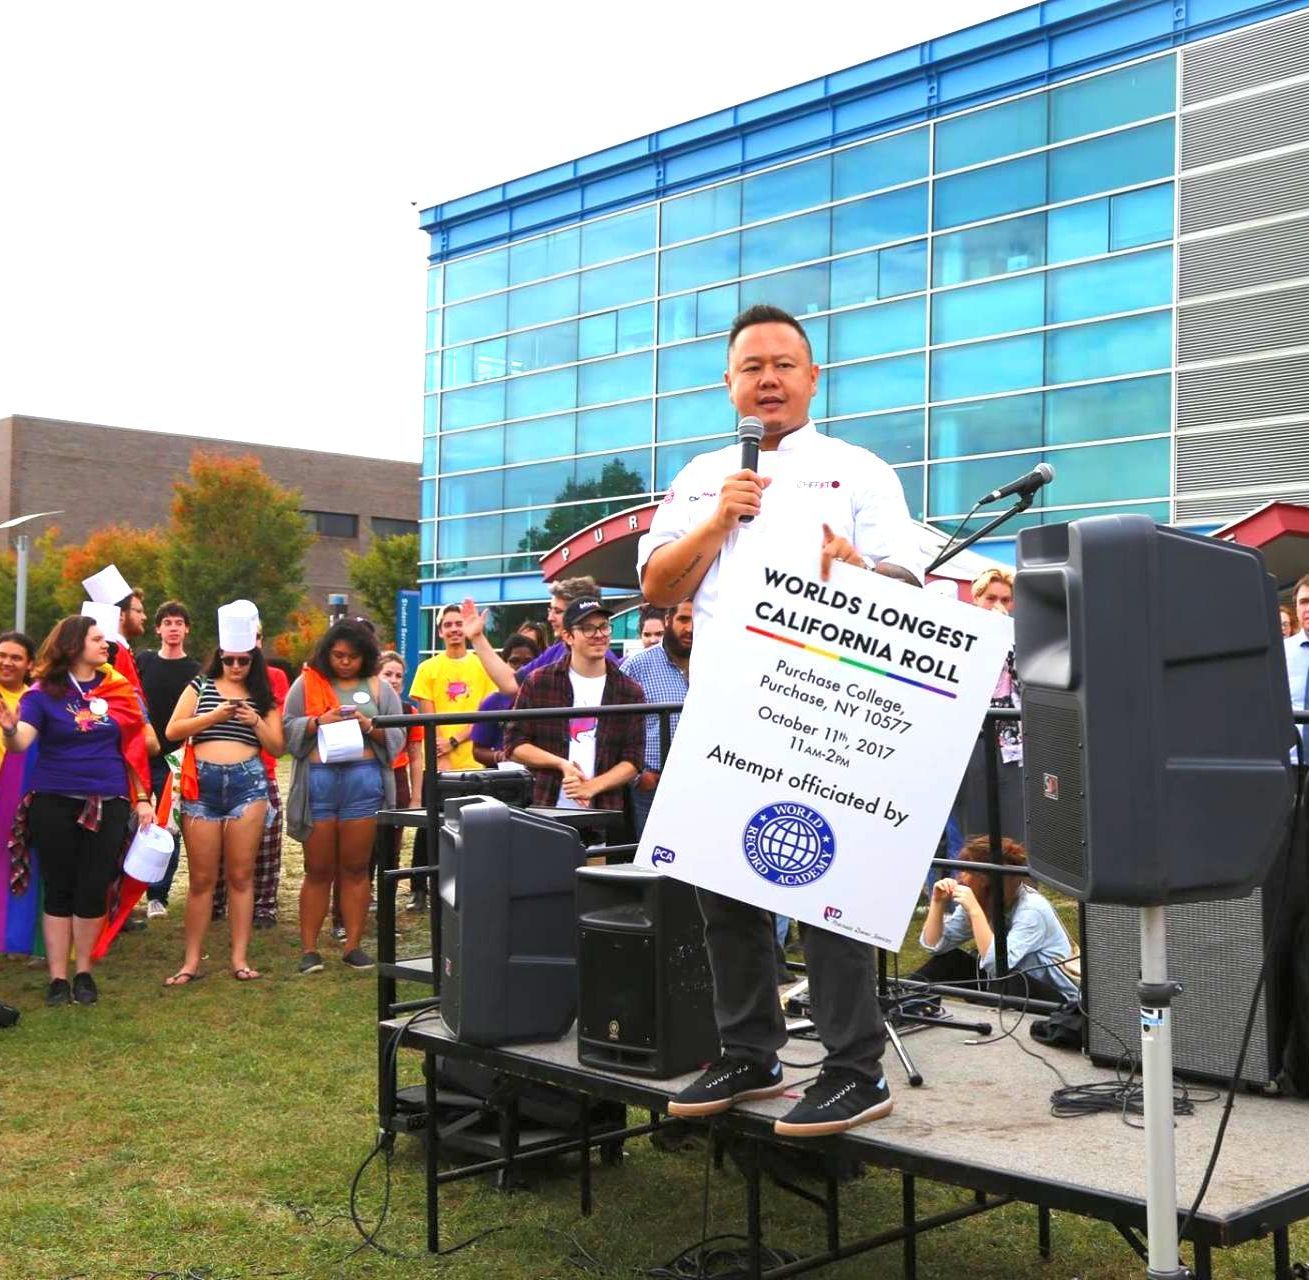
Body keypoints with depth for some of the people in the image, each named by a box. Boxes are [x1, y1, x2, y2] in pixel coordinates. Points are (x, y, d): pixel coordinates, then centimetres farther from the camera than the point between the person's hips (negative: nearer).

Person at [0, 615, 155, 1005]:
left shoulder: (120, 690, 5)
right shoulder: (44, 692, -3)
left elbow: (133, 747, 10)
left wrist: (142, 798, 5)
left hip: (107, 803, 2)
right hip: (54, 801, -2)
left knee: (93, 889, 4)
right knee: (58, 889, 4)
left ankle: (84, 972, 17)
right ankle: (57, 977, 11)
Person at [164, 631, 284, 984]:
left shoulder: (263, 696, 12)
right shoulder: (200, 686, 10)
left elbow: (277, 748, 9)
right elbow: (173, 731, 1)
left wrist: (256, 721, -6)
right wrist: (213, 716, -10)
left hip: (247, 783, 1)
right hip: (202, 783, 0)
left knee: (241, 875, 1)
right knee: (201, 878, 2)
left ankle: (240, 958, 5)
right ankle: (191, 961, 7)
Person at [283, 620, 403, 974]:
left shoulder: (379, 689, 11)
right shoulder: (306, 684, 9)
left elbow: (396, 736, 7)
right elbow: (288, 729, 3)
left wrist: (369, 726, -11)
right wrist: (318, 722, -13)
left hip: (363, 779, 1)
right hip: (318, 779, -1)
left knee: (356, 868, 5)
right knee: (318, 869, 4)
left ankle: (352, 946, 11)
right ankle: (309, 948, 8)